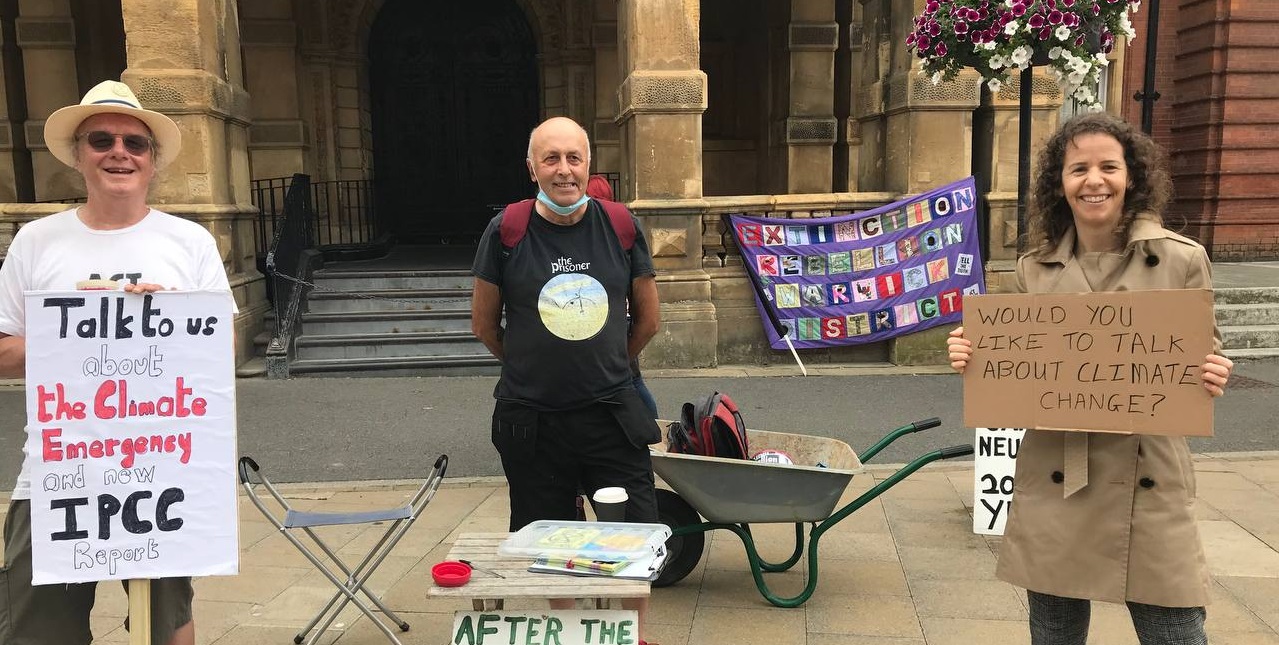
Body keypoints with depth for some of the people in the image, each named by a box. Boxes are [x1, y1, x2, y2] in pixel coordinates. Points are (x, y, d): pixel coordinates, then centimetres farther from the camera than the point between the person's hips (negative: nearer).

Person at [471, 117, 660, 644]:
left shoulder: (620, 226, -2)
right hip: (531, 419, -1)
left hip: (612, 412, 1)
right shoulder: (506, 231, -7)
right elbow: (484, 324, 5)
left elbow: (647, 318, 10)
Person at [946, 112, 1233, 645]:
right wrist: (973, 357, -9)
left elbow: (1202, 362, 6)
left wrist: (1212, 379, -17)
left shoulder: (1181, 259, -2)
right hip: (1053, 487, 2)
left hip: (1149, 487, -1)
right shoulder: (1034, 269, 3)